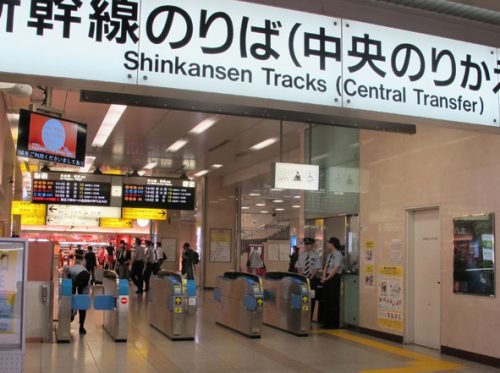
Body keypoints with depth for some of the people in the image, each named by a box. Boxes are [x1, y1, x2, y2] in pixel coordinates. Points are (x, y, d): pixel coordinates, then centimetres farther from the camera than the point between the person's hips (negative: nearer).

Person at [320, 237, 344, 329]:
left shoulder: (338, 254, -11)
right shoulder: (329, 255, 16)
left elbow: (335, 269, -16)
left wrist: (327, 278, -13)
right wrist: (324, 277, -2)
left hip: (334, 279, -8)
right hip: (327, 279, 8)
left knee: (334, 302, -3)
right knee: (327, 301, 10)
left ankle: (335, 324, 4)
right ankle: (327, 323, 17)